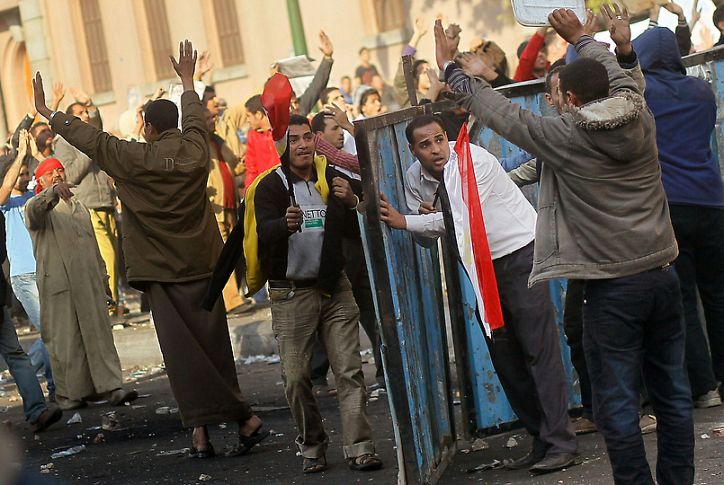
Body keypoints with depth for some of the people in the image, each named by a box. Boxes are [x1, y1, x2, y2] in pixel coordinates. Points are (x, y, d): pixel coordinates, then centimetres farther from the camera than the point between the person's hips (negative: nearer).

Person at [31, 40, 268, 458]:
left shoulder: (134, 158, -9)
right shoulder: (195, 151, 0)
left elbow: (87, 137, 0)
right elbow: (195, 118, 22)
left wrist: (46, 111, 14)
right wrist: (187, 80, 39)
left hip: (162, 272, -3)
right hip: (201, 266, 3)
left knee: (181, 352, 0)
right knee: (213, 347, 7)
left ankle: (202, 428, -2)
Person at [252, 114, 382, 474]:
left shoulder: (332, 179, 7)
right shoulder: (270, 186, -4)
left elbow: (358, 229, 2)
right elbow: (265, 231, -21)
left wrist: (352, 204, -19)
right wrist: (287, 224, -43)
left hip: (334, 287, 3)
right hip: (291, 293, -2)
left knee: (349, 370, -4)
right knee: (296, 377, -3)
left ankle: (358, 448, -5)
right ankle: (312, 448, 12)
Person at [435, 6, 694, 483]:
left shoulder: (564, 137, -12)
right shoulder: (641, 119, 1)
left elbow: (501, 113, -3)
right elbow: (620, 76, 22)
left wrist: (452, 69, 9)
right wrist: (581, 38, 37)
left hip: (612, 289, -6)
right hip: (663, 276, 6)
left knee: (618, 404, 2)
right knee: (673, 394, 13)